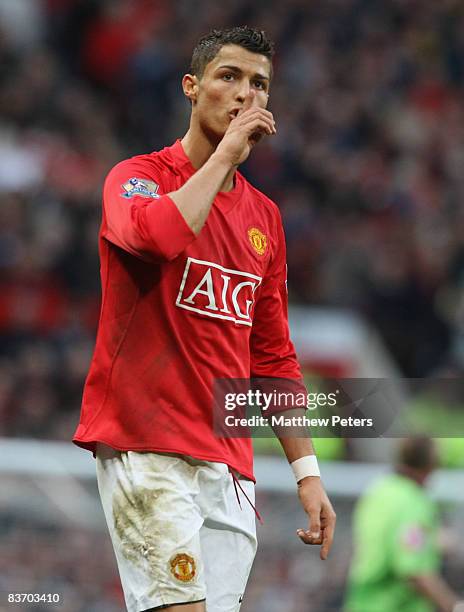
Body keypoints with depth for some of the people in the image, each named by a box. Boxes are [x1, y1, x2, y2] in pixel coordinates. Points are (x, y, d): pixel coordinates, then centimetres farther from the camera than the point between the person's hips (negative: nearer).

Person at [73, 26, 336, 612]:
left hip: (231, 468, 6)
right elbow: (155, 234, -26)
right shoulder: (137, 177, 0)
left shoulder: (265, 217, 18)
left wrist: (306, 470, 15)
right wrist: (225, 151, -14)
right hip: (146, 450, -6)